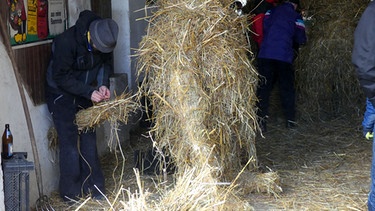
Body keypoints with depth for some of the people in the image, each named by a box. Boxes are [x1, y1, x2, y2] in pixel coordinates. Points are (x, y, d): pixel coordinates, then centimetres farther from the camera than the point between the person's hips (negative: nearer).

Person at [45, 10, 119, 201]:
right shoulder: (65, 42, -30)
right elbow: (61, 77, -25)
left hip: (84, 94, 6)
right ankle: (71, 194, 3)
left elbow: (105, 63, 4)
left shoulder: (103, 41, -12)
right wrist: (89, 92, -28)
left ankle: (93, 188, 15)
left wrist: (103, 84, -14)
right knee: (70, 143, -7)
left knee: (89, 140, 6)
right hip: (61, 94, -6)